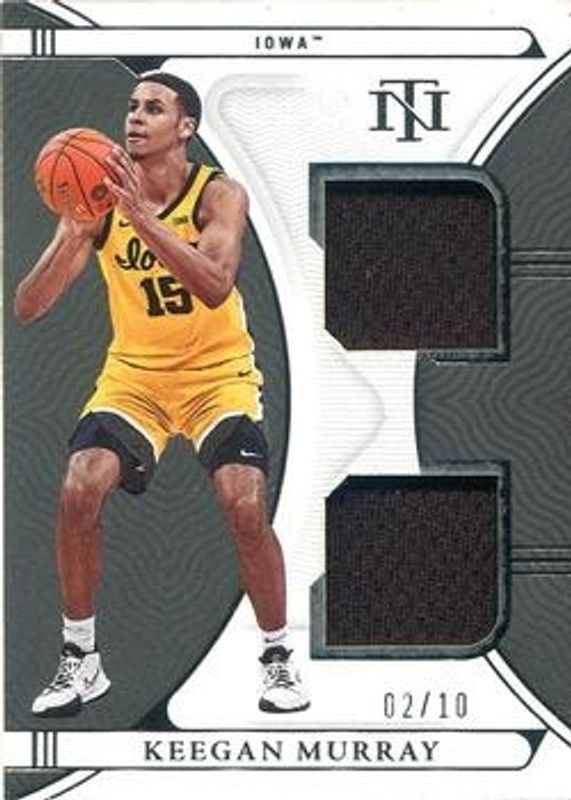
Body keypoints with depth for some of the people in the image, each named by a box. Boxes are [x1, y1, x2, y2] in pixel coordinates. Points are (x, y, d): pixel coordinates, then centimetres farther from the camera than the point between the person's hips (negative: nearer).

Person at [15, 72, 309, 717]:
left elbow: (215, 287, -34)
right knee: (78, 493, -17)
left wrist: (143, 218, -40)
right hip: (134, 373, 2)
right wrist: (73, 235, -32)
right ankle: (79, 658, 0)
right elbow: (27, 308, -14)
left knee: (244, 505, -19)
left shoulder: (219, 194, -14)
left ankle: (278, 656, 2)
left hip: (218, 373, -2)